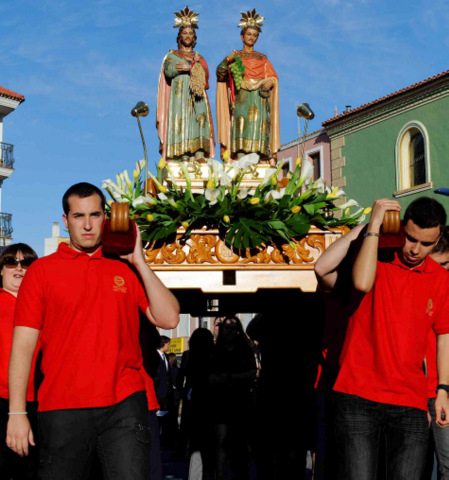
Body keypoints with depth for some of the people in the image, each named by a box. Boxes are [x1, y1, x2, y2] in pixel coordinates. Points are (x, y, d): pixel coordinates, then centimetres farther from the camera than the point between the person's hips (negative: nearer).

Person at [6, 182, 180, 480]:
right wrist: (17, 413, -4)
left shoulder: (127, 268, 11)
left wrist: (138, 260, -1)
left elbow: (169, 319, 1)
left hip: (125, 403, 1)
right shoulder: (42, 270, 7)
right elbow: (23, 344, 3)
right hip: (62, 408, 0)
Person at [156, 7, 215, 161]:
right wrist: (192, 65, -5)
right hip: (179, 97, -2)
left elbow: (205, 75, 9)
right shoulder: (172, 56, 16)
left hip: (196, 99, 2)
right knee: (181, 125, -16)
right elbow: (169, 71, -5)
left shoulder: (199, 57, 24)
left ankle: (199, 159, -26)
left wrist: (190, 66, -6)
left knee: (199, 124, -16)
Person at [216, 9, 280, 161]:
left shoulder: (263, 58, 21)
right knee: (241, 123, -16)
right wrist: (227, 61, -16)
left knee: (258, 125, -11)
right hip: (241, 97, -2)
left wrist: (270, 81, -11)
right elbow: (220, 74, 2)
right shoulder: (235, 56, 15)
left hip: (259, 99, 2)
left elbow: (272, 76, 12)